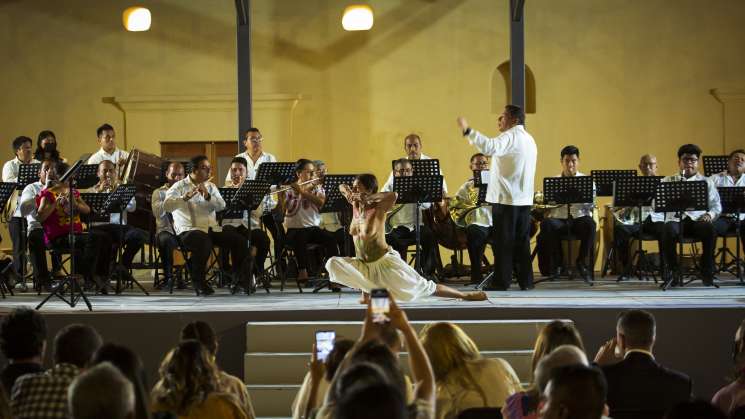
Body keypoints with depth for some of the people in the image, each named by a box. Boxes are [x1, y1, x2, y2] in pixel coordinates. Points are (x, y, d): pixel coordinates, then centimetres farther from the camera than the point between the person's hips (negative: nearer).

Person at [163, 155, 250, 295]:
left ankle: (239, 277, 2)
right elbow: (167, 206, -15)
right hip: (190, 230, -5)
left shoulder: (211, 187, 18)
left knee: (238, 240, -15)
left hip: (212, 229, 5)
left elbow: (221, 206, 2)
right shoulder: (179, 187, 1)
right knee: (204, 243, -37)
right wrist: (186, 197, -30)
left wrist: (207, 196, -15)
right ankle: (198, 281, -19)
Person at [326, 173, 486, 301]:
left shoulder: (378, 208, -16)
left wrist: (366, 198, -28)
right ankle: (366, 289, -1)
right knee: (333, 264, -13)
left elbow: (393, 195, -37)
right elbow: (342, 187, 19)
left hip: (386, 262, -7)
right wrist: (346, 191, -5)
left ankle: (465, 295, 7)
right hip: (363, 265, 7)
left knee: (424, 288, -7)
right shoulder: (355, 205, 5)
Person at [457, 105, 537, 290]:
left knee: (504, 241, -4)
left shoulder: (511, 136, -12)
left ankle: (501, 281, -2)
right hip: (524, 199, 8)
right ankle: (525, 280, 9)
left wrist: (468, 130, -31)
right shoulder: (529, 139, 18)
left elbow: (489, 147, -31)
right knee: (522, 241, 10)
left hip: (506, 198, -8)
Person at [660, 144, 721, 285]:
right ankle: (672, 272, -22)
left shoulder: (706, 182, 19)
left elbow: (716, 205, 14)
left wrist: (710, 215, -8)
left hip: (698, 219, 0)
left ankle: (707, 273, -19)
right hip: (675, 219, 0)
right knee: (669, 230, -37)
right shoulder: (669, 181, 18)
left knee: (709, 229, -35)